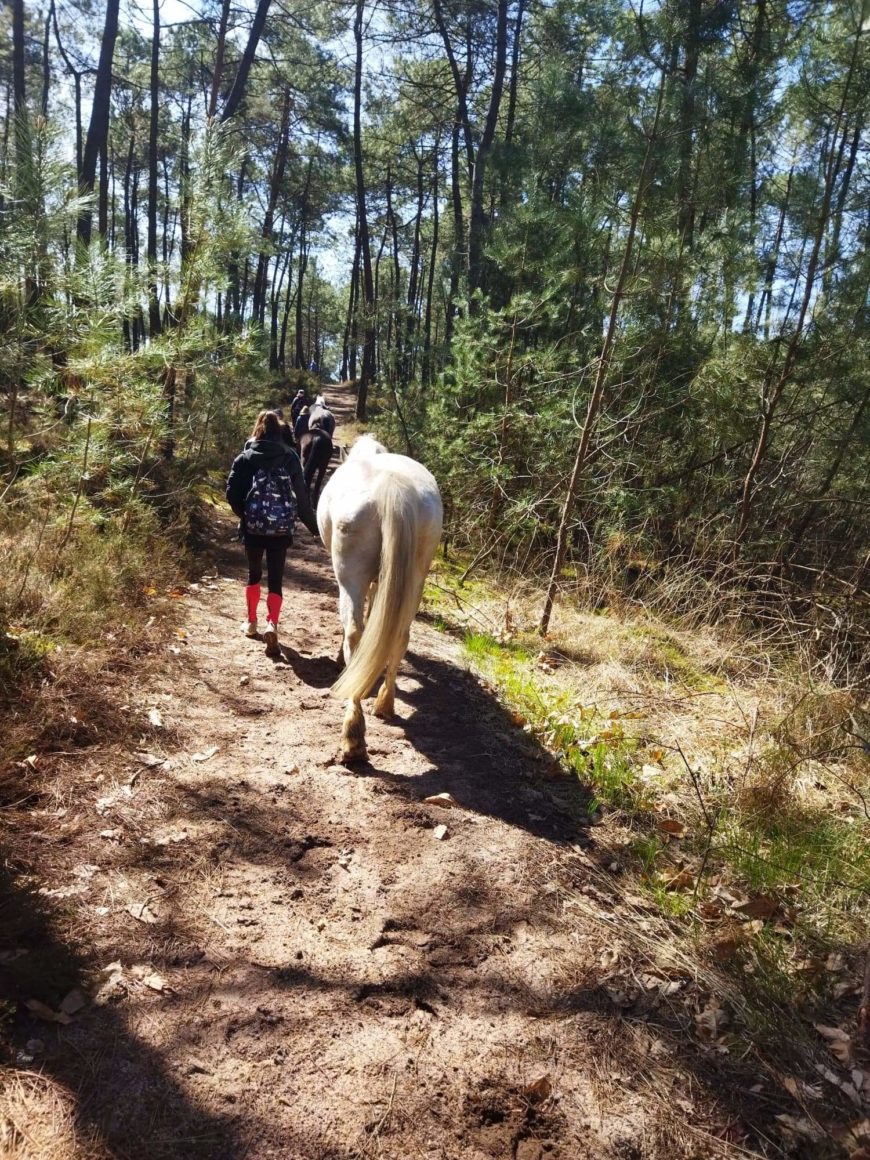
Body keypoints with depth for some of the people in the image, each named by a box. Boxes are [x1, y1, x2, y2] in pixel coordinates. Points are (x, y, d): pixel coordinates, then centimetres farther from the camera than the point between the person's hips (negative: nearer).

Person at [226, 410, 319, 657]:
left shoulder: (246, 458, 0)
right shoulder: (290, 458, 1)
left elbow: (232, 493, -5)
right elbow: (302, 496, 1)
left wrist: (244, 514, 12)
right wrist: (314, 526, 9)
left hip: (253, 528, 0)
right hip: (281, 530, 0)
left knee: (254, 574, 20)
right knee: (276, 579, 4)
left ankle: (251, 622, 31)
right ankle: (272, 624, -17)